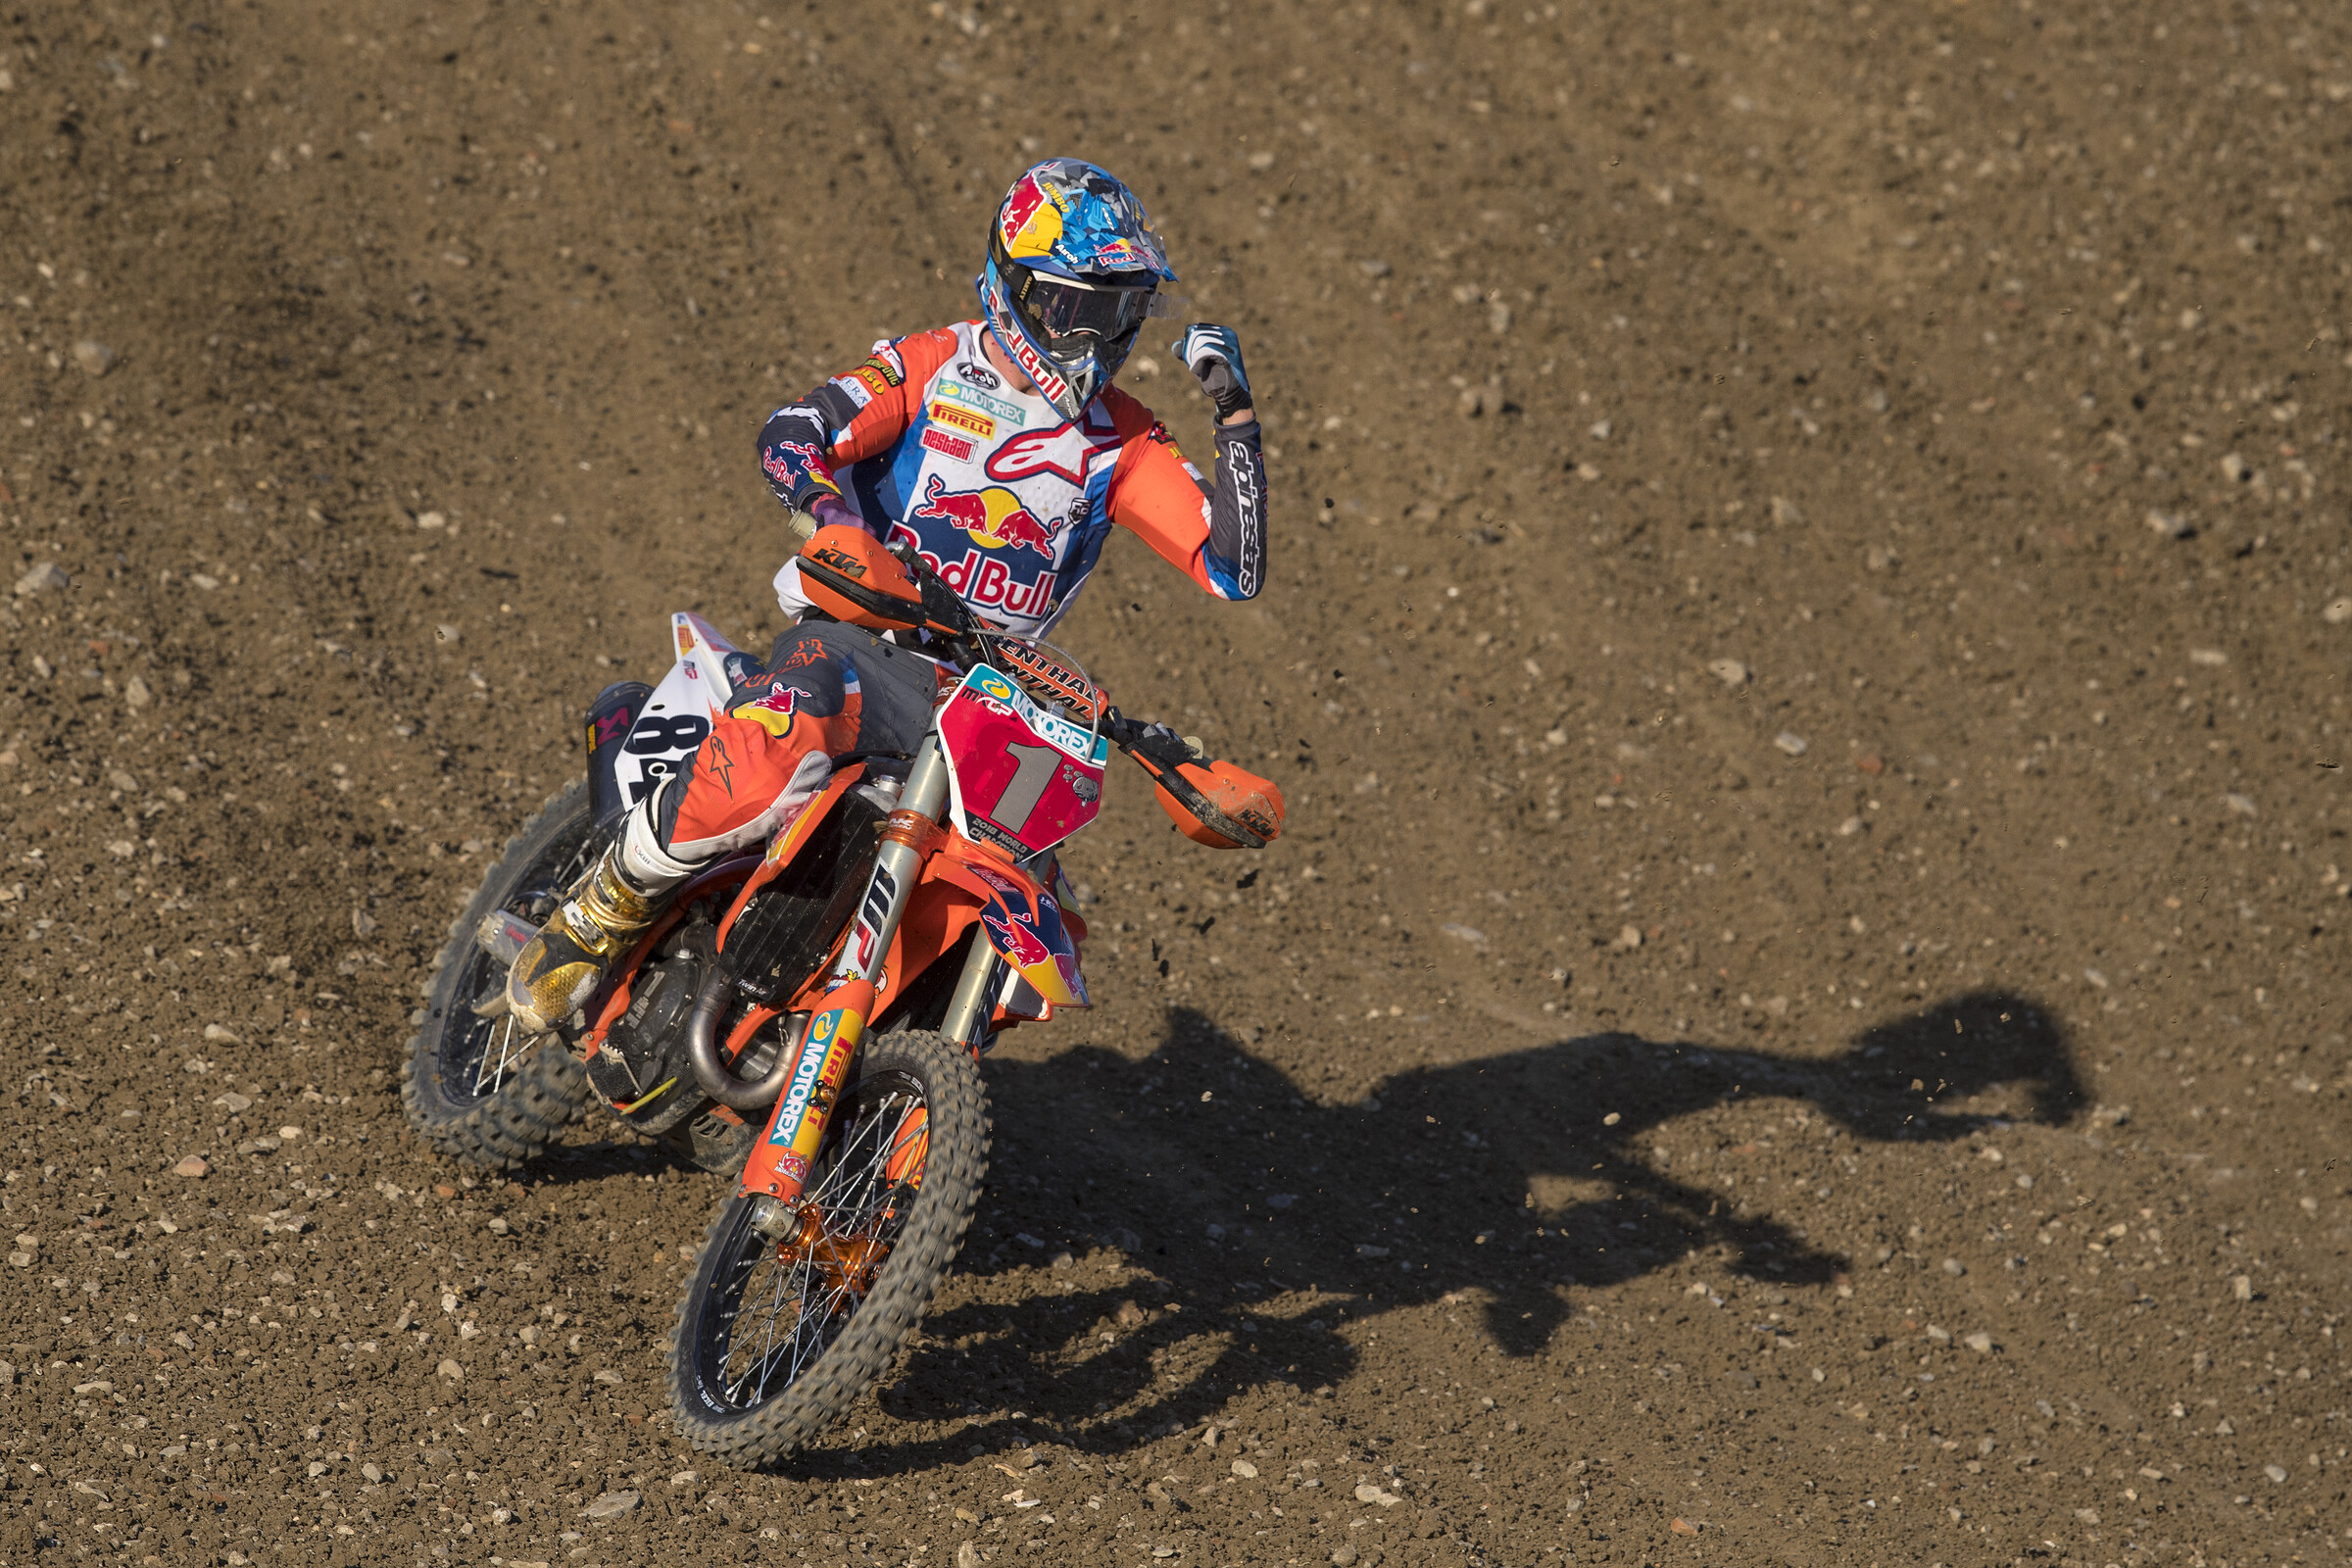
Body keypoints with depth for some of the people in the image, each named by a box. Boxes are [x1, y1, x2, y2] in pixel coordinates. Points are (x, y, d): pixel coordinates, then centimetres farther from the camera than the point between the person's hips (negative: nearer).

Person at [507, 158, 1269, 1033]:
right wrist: (835, 512, -32)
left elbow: (1233, 570, 3)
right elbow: (791, 437, -11)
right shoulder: (936, 367, 3)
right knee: (772, 762, -39)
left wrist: (1237, 418, -4)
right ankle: (605, 910, -18)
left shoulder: (1122, 445, 11)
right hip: (861, 632, -4)